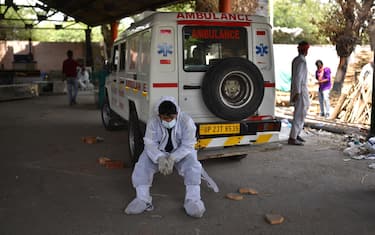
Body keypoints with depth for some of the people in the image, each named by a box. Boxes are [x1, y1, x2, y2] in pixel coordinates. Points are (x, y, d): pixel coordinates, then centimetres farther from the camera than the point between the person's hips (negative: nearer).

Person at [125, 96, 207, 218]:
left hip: (181, 154, -1)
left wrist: (172, 158, -39)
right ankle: (142, 199, -17)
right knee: (142, 163, -23)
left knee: (192, 165, -30)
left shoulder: (186, 121, -18)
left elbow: (187, 145, -22)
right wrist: (160, 158, -42)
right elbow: (150, 144, -21)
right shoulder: (153, 122, -14)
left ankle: (192, 200, -24)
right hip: (158, 154, 2)